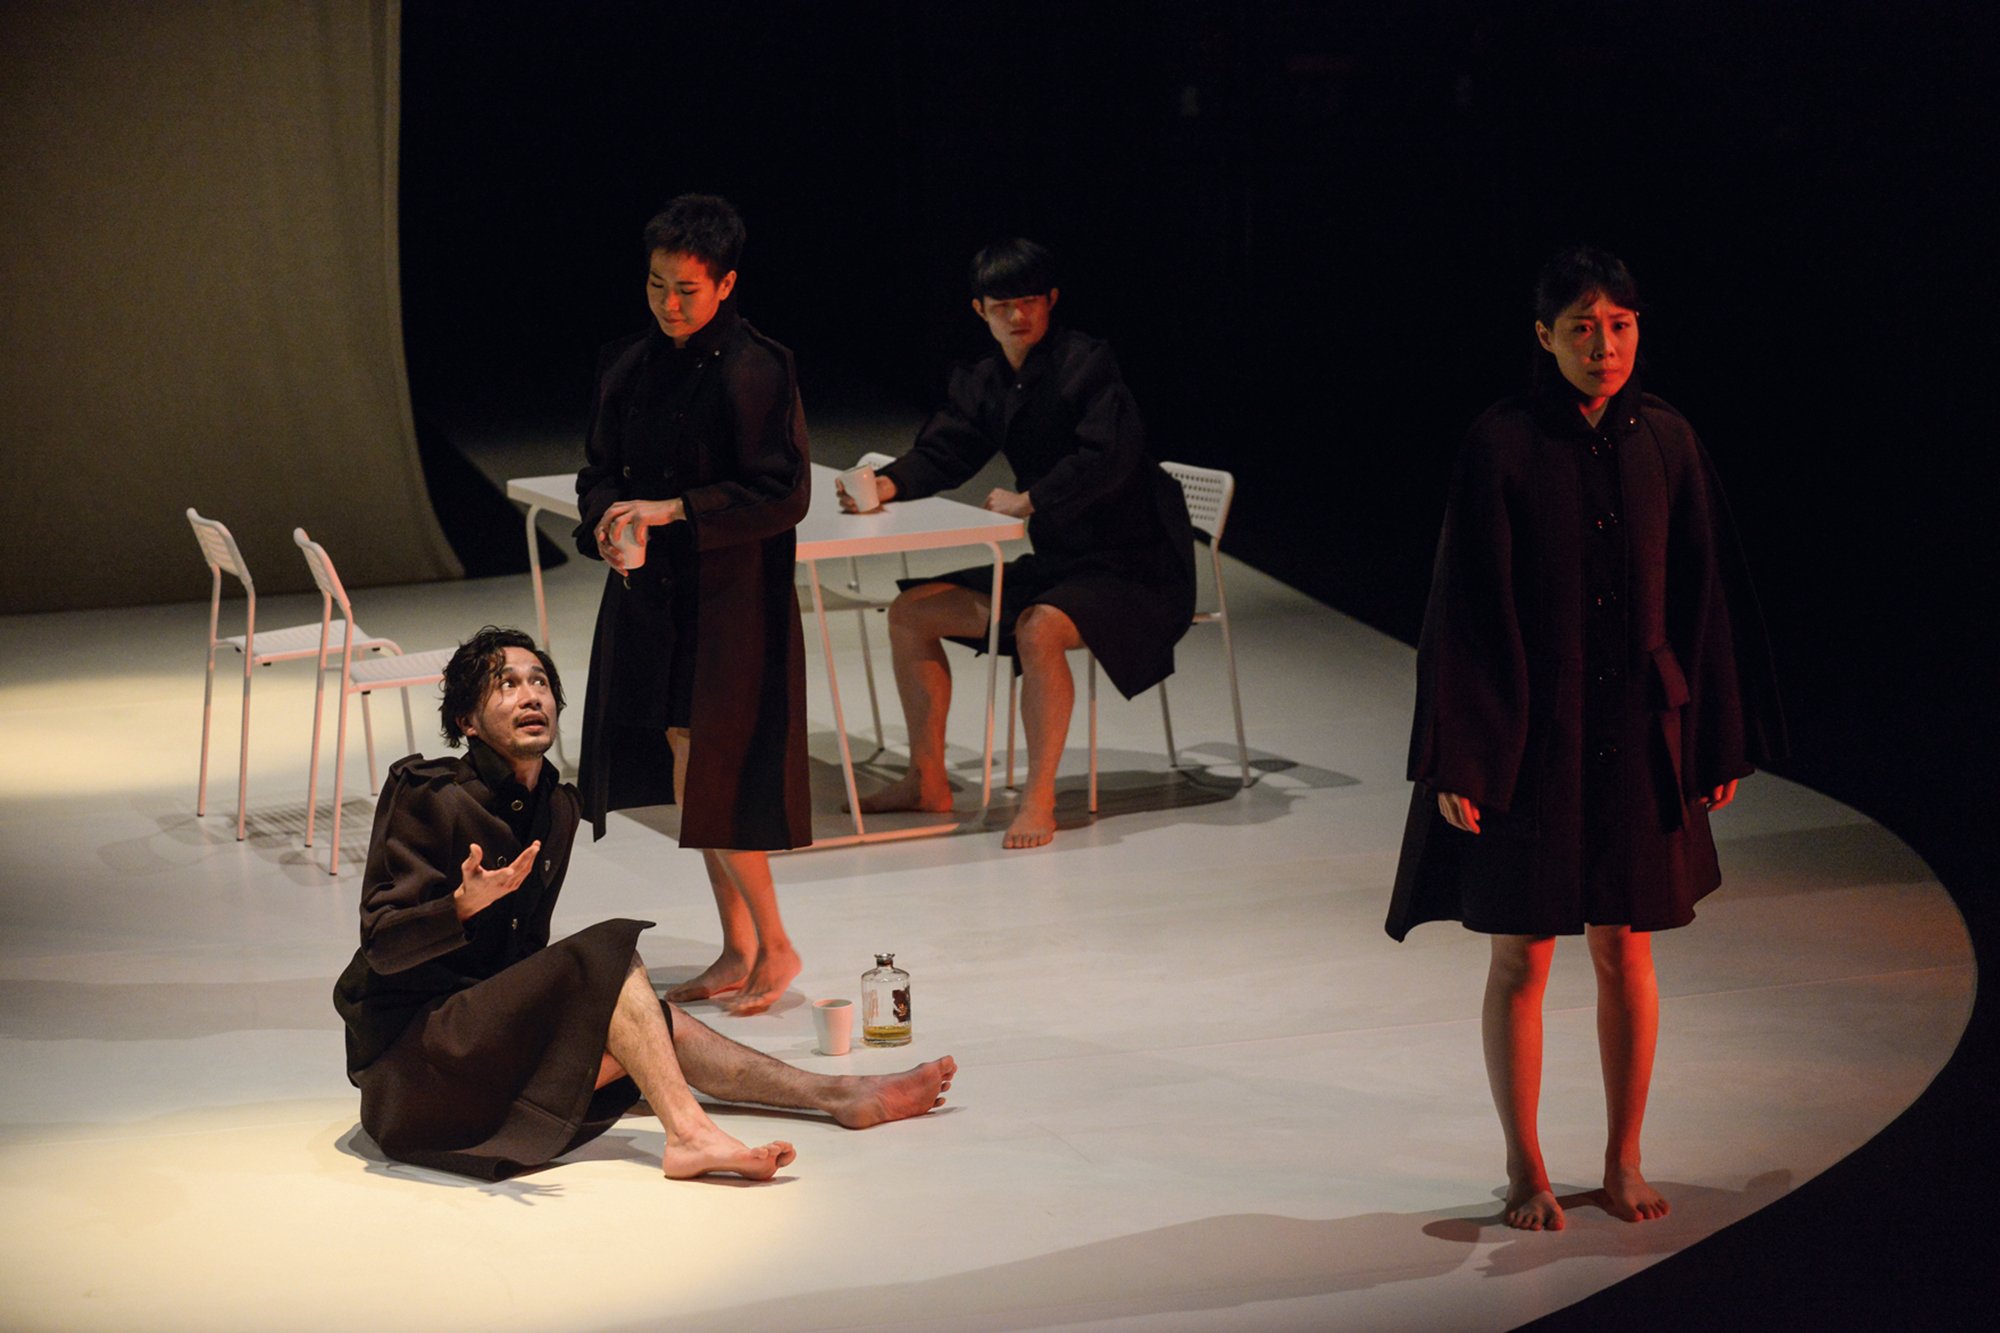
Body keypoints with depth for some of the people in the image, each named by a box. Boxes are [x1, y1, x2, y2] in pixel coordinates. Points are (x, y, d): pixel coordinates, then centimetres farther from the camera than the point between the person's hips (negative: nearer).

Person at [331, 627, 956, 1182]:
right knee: (610, 949, -22)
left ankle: (839, 1096, 12)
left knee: (657, 1026, 5)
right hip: (410, 1043, -8)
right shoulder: (429, 797, -12)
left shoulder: (557, 808, 12)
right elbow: (384, 945, -19)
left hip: (492, 1019, 8)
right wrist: (466, 903, -35)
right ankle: (688, 1135, -32)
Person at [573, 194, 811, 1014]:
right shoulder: (628, 368, 8)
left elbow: (784, 496, -14)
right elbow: (599, 471, 14)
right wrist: (606, 523, -8)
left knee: (705, 766, -9)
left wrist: (671, 511, -18)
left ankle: (773, 945, 7)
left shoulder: (756, 373, -12)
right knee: (687, 767, 9)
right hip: (649, 591, 7)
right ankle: (736, 951, 20)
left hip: (731, 599, -7)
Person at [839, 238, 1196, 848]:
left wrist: (1029, 500, -24)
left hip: (1132, 566, -9)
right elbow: (942, 451, 7)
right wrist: (888, 484, -13)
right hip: (1055, 560, 9)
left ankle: (1039, 797, -27)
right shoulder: (983, 381, 9)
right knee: (910, 611, 6)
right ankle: (927, 780, 11)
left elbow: (1111, 453, -26)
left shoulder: (1084, 362, -15)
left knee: (1039, 631, -37)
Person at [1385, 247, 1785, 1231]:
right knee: (1521, 959, 5)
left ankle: (1624, 1160, 22)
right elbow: (1465, 606, -9)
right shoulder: (1502, 447, -9)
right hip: (1528, 735, -3)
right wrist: (1458, 760, -12)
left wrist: (1722, 741, 6)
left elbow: (1706, 593, 6)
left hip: (1636, 734, 3)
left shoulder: (1665, 442, 1)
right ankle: (1524, 1168, 17)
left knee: (1625, 954, 9)